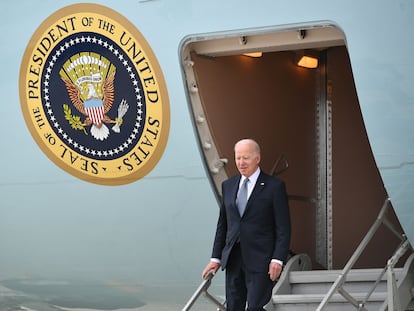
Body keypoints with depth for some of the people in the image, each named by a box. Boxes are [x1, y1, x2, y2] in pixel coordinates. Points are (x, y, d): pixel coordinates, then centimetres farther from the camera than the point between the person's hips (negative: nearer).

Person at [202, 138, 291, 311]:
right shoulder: (228, 185, 13)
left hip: (260, 259, -5)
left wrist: (278, 259, -14)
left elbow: (283, 227, -5)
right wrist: (216, 257, 11)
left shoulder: (275, 186, -3)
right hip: (233, 259, 5)